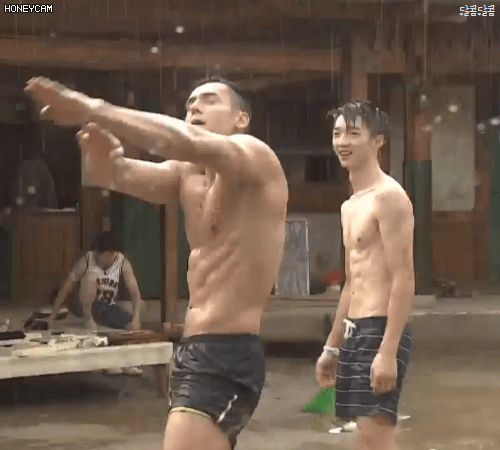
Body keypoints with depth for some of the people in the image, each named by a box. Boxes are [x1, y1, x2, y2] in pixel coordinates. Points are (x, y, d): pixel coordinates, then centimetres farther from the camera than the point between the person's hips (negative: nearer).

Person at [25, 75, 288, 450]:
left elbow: (188, 143, -29)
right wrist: (103, 159, -28)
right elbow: (118, 175, -3)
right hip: (194, 351, 10)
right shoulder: (187, 173, 13)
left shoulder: (256, 156, -8)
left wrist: (94, 109, -32)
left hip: (228, 357, -10)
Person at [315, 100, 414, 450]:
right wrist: (332, 347, 23)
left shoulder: (389, 197, -11)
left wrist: (389, 350, -24)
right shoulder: (350, 207, 18)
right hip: (355, 331, 10)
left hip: (380, 330, -9)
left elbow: (404, 279, -18)